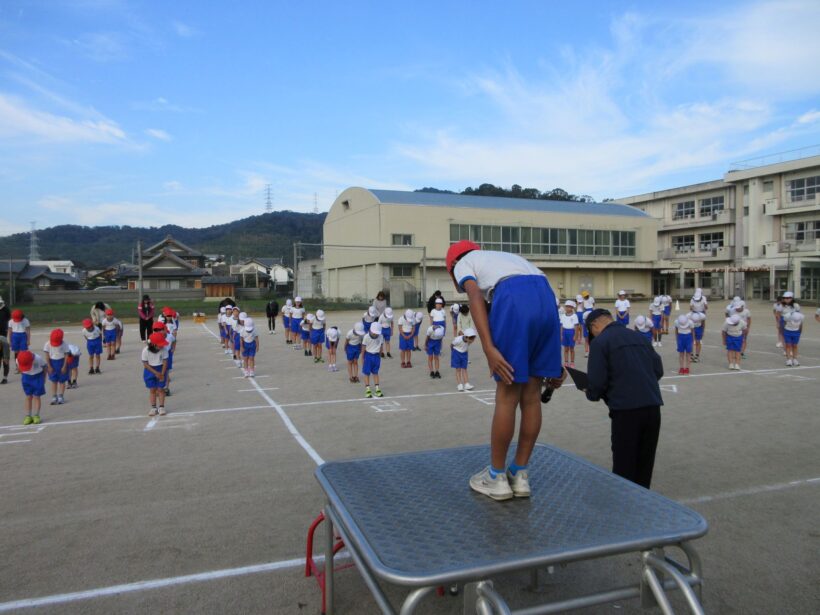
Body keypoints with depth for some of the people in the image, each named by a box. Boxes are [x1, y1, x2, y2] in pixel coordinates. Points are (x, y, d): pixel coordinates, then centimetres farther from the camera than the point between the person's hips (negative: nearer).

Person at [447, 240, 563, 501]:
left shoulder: (463, 263, 24)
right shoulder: (507, 257, 40)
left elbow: (476, 298, 0)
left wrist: (489, 349, -10)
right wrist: (556, 362, 28)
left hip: (513, 298, -6)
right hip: (546, 297, 6)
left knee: (507, 396, 5)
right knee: (531, 395, 13)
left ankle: (497, 477, 18)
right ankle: (520, 476, 24)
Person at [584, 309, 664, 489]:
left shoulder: (600, 342, -4)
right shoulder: (639, 336, 15)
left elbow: (597, 381, -10)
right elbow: (659, 369, 15)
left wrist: (592, 394, 11)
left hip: (626, 408, -6)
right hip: (653, 406, 6)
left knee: (624, 467, 5)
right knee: (645, 464, 17)